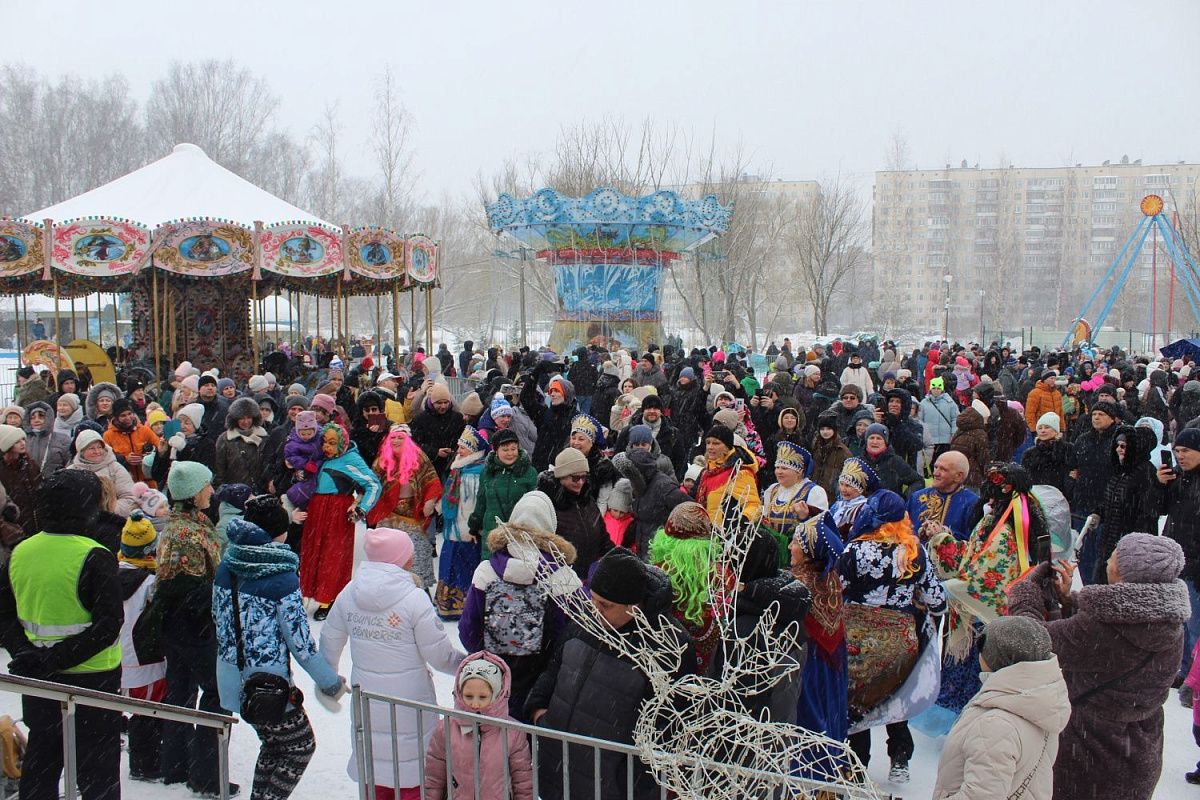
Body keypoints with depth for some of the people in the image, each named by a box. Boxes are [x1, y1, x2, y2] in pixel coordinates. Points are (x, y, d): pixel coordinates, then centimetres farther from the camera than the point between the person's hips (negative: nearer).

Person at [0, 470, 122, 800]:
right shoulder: (93, 557, -19)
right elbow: (108, 625, -23)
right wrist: (55, 659, -19)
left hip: (38, 684, 6)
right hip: (92, 679, -6)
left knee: (40, 763, 20)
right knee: (97, 772, 5)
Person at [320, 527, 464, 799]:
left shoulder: (350, 592, -3)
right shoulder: (414, 598, -18)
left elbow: (329, 640, 9)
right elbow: (441, 656, -15)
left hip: (366, 697, 5)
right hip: (409, 699, -5)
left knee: (373, 761, 19)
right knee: (412, 775, 9)